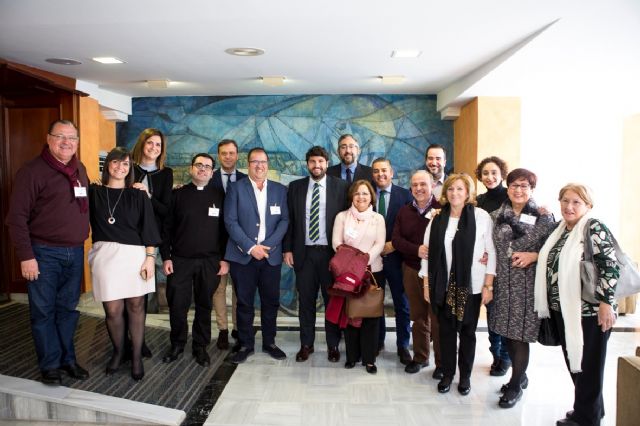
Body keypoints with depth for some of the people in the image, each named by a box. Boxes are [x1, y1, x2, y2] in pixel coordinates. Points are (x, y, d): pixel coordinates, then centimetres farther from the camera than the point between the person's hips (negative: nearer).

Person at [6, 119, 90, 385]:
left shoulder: (80, 169, 10)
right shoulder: (32, 171, -10)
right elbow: (17, 217, -12)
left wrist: (82, 244, 11)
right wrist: (26, 256, -15)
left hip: (75, 253, 6)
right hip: (44, 254, -5)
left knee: (68, 309, 14)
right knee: (43, 311, 5)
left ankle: (68, 359, 27)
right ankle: (50, 365, 19)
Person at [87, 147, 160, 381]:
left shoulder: (138, 196, 4)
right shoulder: (93, 193, 7)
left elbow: (148, 228, 1)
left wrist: (150, 257, -4)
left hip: (134, 255, 0)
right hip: (105, 255, 0)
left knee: (135, 307, 6)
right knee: (112, 310, 1)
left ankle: (137, 356, 20)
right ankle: (118, 351, 26)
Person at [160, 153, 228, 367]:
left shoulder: (219, 196, 3)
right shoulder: (178, 195, 4)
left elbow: (225, 229, 3)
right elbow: (167, 228, 4)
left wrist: (225, 259, -2)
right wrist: (166, 257, -2)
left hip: (209, 261, 0)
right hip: (180, 260, 0)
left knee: (204, 306, 9)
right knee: (177, 305, 4)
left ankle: (200, 346, 25)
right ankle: (177, 344, 26)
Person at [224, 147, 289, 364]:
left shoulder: (280, 190, 9)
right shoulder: (235, 188, 2)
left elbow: (284, 220, 3)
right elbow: (230, 221, -5)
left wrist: (267, 245, -10)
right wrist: (251, 247, -13)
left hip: (271, 256, 2)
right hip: (243, 255, -2)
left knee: (271, 301, 8)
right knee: (244, 302, 5)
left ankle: (269, 342, 24)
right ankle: (245, 344, 19)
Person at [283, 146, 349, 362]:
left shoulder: (341, 187, 0)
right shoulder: (295, 187, 7)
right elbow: (289, 220, 7)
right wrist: (287, 249, 2)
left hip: (331, 252, -2)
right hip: (304, 252, 2)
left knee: (333, 300, 7)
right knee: (305, 300, 9)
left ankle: (333, 345, 22)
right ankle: (306, 344, 23)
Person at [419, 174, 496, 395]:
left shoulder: (481, 217, -7)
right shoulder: (437, 219, 1)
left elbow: (491, 253, -5)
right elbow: (428, 252, 4)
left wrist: (488, 286, -6)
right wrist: (427, 284, 2)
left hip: (471, 286, -2)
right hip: (444, 286, 2)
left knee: (467, 331, 12)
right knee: (446, 331, 11)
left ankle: (465, 375, 30)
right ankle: (447, 374, 28)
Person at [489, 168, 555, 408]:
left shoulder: (543, 217, -4)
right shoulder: (496, 216, 7)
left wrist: (533, 256, -17)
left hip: (527, 284, -4)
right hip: (502, 283, 4)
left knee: (520, 334, 1)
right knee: (507, 332, 13)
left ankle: (515, 386, 18)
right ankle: (520, 376, 35)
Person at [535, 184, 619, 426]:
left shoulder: (594, 228, -13)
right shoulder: (560, 229, 9)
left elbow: (610, 267, -18)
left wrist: (606, 303, -19)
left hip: (589, 311, -7)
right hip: (562, 310, 8)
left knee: (588, 365, 7)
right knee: (572, 361, 17)